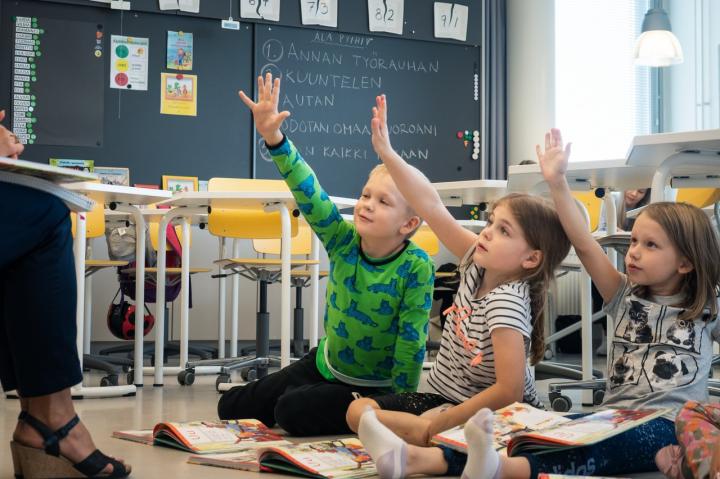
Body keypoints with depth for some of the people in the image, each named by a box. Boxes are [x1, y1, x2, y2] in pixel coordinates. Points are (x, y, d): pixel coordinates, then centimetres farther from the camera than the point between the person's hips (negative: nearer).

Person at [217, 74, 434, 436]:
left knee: (293, 411, -27)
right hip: (325, 364, 6)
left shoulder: (416, 268, -24)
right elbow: (309, 193, -22)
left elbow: (411, 342, -21)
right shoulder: (343, 240, -12)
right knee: (231, 406, 8)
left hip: (374, 388, -6)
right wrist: (274, 139, -35)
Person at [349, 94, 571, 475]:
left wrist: (440, 423, -24)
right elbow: (432, 208, -10)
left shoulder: (506, 303, -26)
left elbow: (509, 390, -31)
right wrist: (386, 152, -16)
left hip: (490, 415, -8)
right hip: (444, 397, 8)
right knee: (359, 409, -7)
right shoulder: (478, 265, -5)